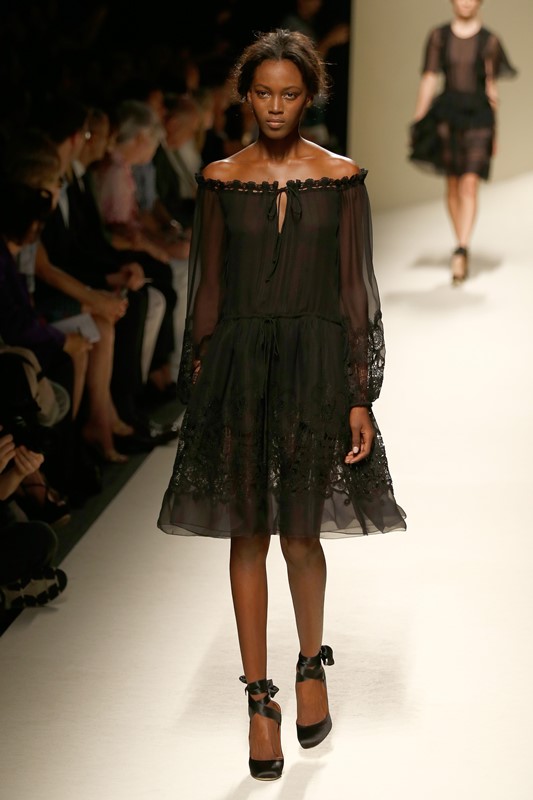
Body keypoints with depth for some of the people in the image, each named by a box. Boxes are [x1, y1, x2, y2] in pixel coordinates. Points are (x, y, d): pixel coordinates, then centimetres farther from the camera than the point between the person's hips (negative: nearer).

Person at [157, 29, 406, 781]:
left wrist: (361, 397, -4)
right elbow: (208, 288, 6)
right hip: (239, 363, 1)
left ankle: (312, 663, 29)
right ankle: (260, 698, 13)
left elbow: (354, 289, 0)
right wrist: (198, 388, 3)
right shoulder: (220, 180, 4)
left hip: (315, 362, -1)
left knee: (300, 534, 1)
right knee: (248, 535, 3)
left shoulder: (341, 177, 1)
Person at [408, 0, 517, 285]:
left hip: (478, 114, -2)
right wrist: (418, 122, 0)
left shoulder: (489, 41, 2)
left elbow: (492, 87, 8)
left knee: (470, 185, -12)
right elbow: (429, 80, 5)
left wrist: (493, 132, 10)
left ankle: (461, 252, -19)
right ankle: (462, 248, 21)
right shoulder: (438, 36, 5)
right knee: (452, 185, 8)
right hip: (447, 112, 2)